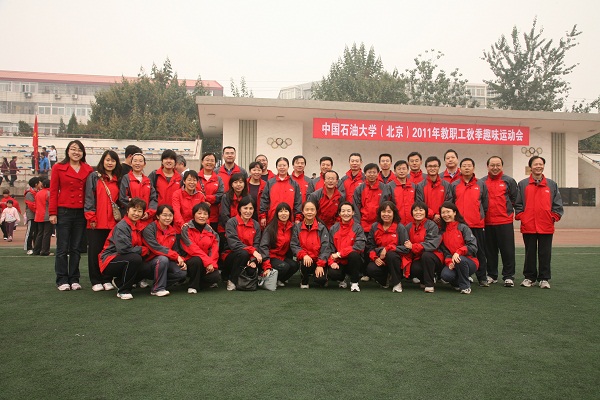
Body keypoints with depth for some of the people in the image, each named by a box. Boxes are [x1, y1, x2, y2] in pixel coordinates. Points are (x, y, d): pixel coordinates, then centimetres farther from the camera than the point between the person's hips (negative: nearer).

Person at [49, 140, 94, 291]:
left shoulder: (88, 170, 5)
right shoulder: (58, 168, 1)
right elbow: (53, 191, 0)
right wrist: (52, 213, -5)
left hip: (81, 213, 2)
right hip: (64, 212, -2)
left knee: (76, 248, 9)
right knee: (62, 248, 4)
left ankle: (74, 280, 18)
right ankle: (62, 280, 12)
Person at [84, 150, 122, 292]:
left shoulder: (117, 179, 14)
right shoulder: (94, 177, 2)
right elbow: (89, 198, -4)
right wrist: (91, 218, -10)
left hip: (112, 222, 4)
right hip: (96, 222, -3)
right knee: (95, 251, 3)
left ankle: (107, 280, 16)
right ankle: (96, 281, 11)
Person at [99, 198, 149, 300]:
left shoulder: (138, 226, 8)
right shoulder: (121, 226, -17)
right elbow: (124, 249, -27)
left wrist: (143, 250, -10)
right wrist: (144, 250, -17)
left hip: (124, 259, 8)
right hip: (109, 261, -8)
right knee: (135, 258, -32)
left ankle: (119, 281, 11)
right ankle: (123, 291, -16)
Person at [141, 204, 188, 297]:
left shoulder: (172, 231, 8)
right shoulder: (149, 229, -13)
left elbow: (175, 250, 10)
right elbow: (156, 248, -25)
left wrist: (181, 260, -11)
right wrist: (176, 256, -24)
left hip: (164, 262, 6)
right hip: (147, 263, -6)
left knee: (182, 272, -17)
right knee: (163, 259, -35)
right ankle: (157, 289, -19)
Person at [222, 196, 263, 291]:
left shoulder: (256, 225, 5)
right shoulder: (231, 222, -8)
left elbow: (256, 245, -2)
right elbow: (233, 244, -20)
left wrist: (253, 259, -21)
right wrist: (253, 251, -28)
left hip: (247, 258, 5)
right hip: (230, 257, -4)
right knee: (243, 253, -34)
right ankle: (232, 280, -16)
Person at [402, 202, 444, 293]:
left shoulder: (431, 225, -9)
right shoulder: (408, 227, 4)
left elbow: (432, 244, -21)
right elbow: (405, 246, -2)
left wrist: (413, 246, -21)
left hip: (434, 259, -3)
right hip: (417, 259, 3)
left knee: (426, 255, -35)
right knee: (414, 269, -29)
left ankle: (430, 284, -16)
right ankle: (424, 280, 8)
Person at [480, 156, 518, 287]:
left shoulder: (509, 181, 3)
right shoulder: (482, 182, 7)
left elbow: (515, 198, 8)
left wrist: (508, 209, 7)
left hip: (505, 222, -2)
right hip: (487, 222, 2)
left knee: (507, 250, 0)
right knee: (490, 250, 10)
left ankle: (508, 276, 10)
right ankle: (492, 275, 20)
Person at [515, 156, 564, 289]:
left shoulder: (552, 185, 9)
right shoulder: (523, 184, 6)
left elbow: (557, 204, 9)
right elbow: (517, 203, 5)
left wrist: (554, 217, -2)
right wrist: (521, 217, -5)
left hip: (546, 226, 1)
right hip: (528, 226, -1)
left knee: (545, 254, 5)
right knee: (530, 253, 7)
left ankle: (544, 279, 15)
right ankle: (530, 278, 17)